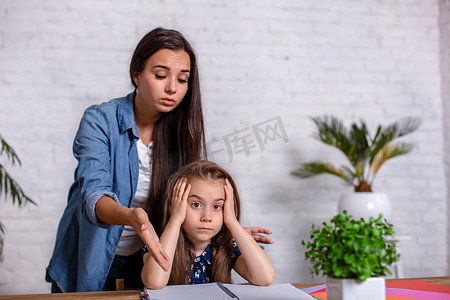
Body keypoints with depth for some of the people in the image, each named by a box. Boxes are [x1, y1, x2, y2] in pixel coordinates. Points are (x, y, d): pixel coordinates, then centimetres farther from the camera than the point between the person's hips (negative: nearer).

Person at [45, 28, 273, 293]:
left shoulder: (184, 130, -5)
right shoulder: (99, 121, -15)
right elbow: (93, 196, -27)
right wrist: (130, 217, -48)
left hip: (146, 263, 3)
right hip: (89, 264, -2)